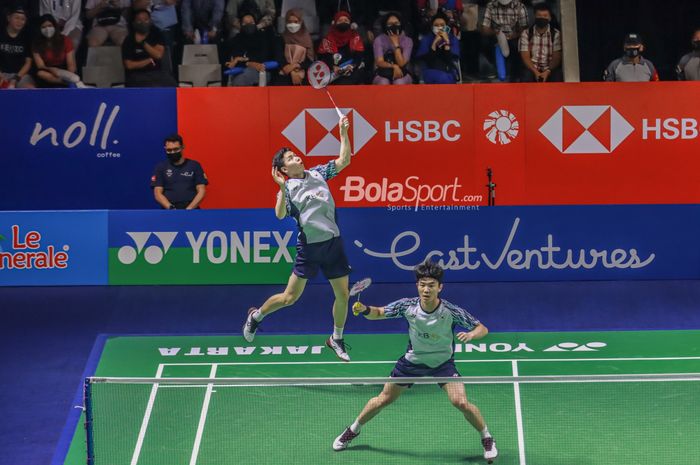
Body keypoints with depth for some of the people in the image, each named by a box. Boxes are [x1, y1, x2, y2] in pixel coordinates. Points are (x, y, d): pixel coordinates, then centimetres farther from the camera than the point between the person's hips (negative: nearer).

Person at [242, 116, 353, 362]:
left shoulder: (317, 173, 9)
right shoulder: (288, 189, -6)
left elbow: (344, 160, 7)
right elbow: (280, 214, -21)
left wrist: (343, 132, -1)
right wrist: (282, 188, -30)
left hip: (333, 243, 4)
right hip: (309, 247, -4)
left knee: (343, 295, 5)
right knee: (290, 297, -1)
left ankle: (336, 339, 25)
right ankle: (256, 316, 26)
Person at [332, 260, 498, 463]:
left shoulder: (451, 311, -27)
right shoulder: (407, 306, -21)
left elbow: (482, 328, -19)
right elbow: (378, 313, -4)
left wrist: (471, 334, -43)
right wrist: (365, 310, -27)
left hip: (443, 363, -2)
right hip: (412, 361, 2)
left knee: (461, 403, -21)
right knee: (383, 400, 11)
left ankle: (487, 438, 4)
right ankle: (353, 430, 36)